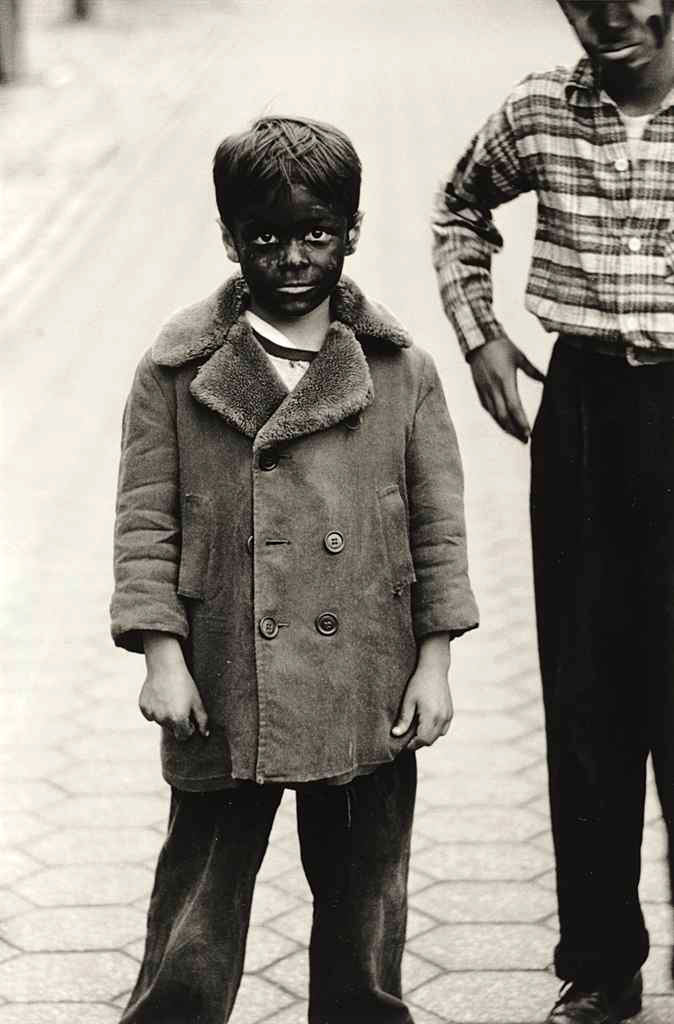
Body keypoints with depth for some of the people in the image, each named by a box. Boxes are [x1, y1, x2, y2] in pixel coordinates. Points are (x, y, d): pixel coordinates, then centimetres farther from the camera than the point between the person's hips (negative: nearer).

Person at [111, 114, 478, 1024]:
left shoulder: (402, 372, 2)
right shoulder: (178, 371, -1)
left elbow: (439, 524, 5)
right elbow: (146, 520, 0)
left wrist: (434, 662, 1)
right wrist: (162, 655, -7)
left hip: (367, 699, 1)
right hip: (223, 694, -1)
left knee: (365, 915, 13)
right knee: (195, 920, 4)